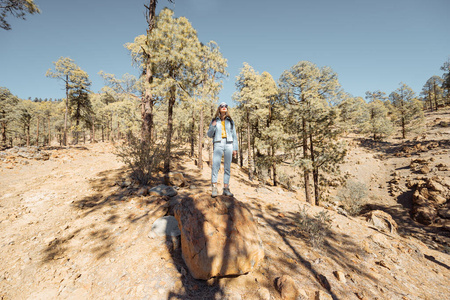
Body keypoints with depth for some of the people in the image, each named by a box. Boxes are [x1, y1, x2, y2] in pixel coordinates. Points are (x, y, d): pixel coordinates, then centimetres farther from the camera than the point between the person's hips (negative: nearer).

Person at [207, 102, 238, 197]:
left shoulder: (230, 121, 16)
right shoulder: (214, 121, 13)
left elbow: (234, 135, 13)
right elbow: (209, 135, 11)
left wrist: (235, 148, 5)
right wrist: (213, 126, -8)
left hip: (228, 144, 2)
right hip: (218, 144, -1)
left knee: (227, 167, -1)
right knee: (215, 166, -14)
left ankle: (226, 189, 3)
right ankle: (214, 188, -11)